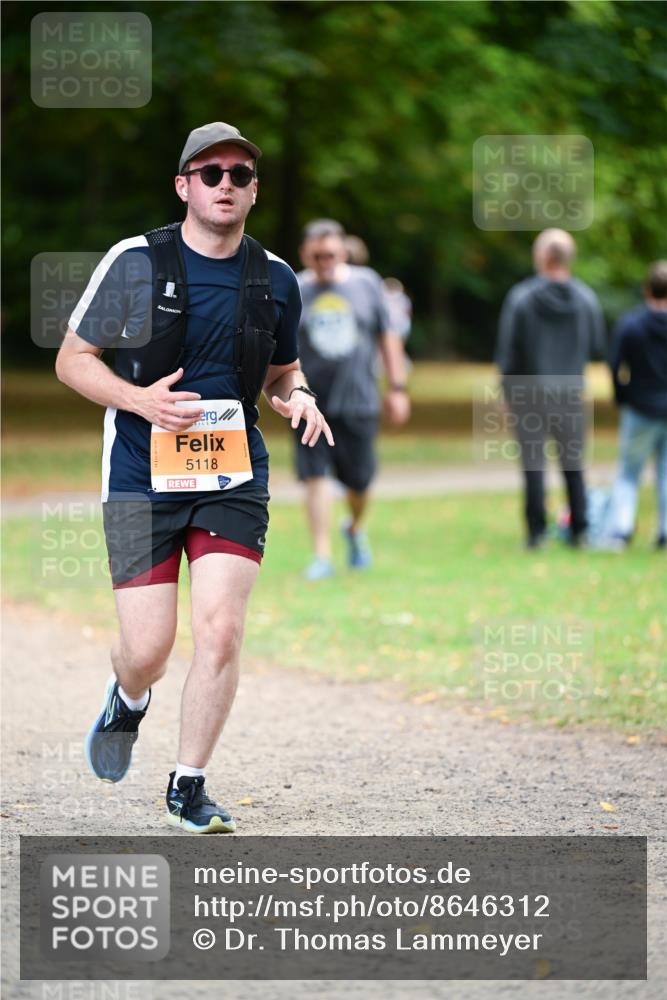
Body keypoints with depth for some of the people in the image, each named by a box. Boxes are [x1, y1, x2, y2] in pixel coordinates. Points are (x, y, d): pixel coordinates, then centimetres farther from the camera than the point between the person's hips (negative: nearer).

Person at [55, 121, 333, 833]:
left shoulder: (276, 279, 6)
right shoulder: (135, 261, -5)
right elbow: (72, 359, 1)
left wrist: (297, 398, -3)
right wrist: (140, 399, -17)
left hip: (234, 477, 2)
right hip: (142, 479, -2)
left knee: (220, 632, -10)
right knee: (148, 650, -4)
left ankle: (188, 789, 7)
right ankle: (128, 700, 35)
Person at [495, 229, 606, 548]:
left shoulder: (521, 298, -11)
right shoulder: (586, 299, -3)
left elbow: (506, 352, -9)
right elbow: (598, 348, 3)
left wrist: (508, 391, 2)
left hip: (530, 394, -2)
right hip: (571, 394, 2)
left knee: (533, 465, 3)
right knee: (574, 466, 11)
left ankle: (536, 530, 1)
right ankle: (579, 530, 12)